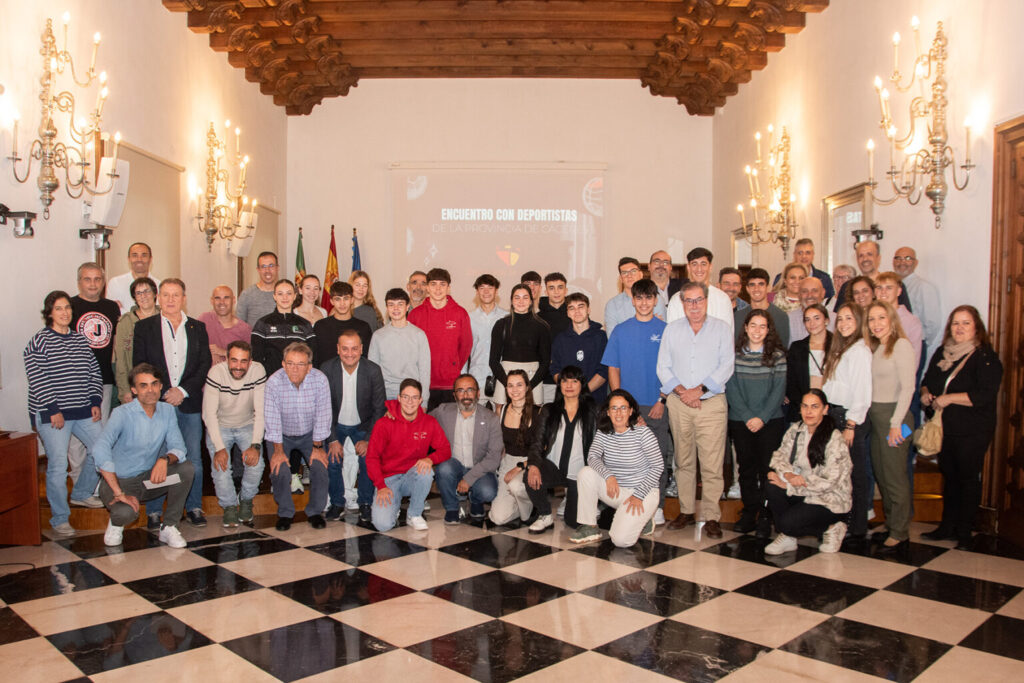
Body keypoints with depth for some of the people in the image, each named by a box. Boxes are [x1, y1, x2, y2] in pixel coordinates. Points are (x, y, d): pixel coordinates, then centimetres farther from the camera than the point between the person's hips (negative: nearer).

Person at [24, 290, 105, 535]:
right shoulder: (39, 341, -5)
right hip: (51, 414, -6)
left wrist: (95, 402, 4)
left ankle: (81, 494, 29)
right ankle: (59, 519, 4)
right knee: (58, 464, -7)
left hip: (83, 412, 6)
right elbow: (38, 380, -11)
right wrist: (53, 410, -15)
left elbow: (94, 372, 15)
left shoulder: (80, 340, 13)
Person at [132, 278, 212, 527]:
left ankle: (194, 507, 14)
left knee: (193, 458, 2)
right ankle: (153, 511, 11)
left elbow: (205, 364, 5)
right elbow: (140, 366, 1)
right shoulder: (144, 327, 7)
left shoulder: (197, 328, 11)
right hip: (155, 403, -1)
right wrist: (163, 393, -9)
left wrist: (183, 391, -7)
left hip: (189, 404, 1)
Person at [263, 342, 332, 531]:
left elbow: (322, 416, -15)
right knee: (280, 471, -18)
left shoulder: (320, 380, -23)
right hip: (281, 435, -1)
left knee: (320, 468, -15)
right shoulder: (274, 382, -25)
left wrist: (317, 447, -10)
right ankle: (285, 513, 7)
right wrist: (278, 450, -17)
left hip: (309, 434, 1)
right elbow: (272, 419, -19)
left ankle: (315, 511, 8)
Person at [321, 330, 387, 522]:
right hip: (335, 425, 1)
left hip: (363, 426, 0)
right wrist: (333, 440, -14)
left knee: (368, 459, -18)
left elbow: (379, 409, -10)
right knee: (332, 461, -16)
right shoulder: (327, 369, -16)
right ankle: (337, 503, 6)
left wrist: (368, 439, -14)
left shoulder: (373, 370, -17)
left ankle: (365, 503, 4)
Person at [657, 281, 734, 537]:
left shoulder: (722, 329, 6)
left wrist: (699, 389, -12)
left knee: (711, 463, -6)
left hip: (712, 402, -2)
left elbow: (726, 366, -3)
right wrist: (680, 390, -8)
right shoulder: (672, 329, 12)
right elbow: (663, 366, 7)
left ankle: (711, 517, 2)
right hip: (678, 403, 2)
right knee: (683, 460, 8)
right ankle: (686, 510, 18)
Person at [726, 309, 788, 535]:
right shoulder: (734, 354, 3)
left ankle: (766, 517, 7)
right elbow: (731, 389, -1)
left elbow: (779, 390, -2)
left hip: (770, 421, -1)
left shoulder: (777, 355, 2)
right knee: (746, 468, 6)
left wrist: (762, 417, -11)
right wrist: (747, 416, -9)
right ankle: (749, 514, 15)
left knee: (767, 468, -2)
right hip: (740, 422, 1)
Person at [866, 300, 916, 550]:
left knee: (895, 476, -3)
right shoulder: (875, 348, 15)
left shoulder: (901, 345, -10)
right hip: (875, 415, 8)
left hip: (893, 414, -8)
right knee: (880, 474, 11)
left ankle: (900, 533, 5)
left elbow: (908, 387, -15)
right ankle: (891, 525, 21)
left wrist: (896, 422, -17)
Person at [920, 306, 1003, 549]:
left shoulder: (986, 357, -9)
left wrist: (949, 398, -19)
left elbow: (984, 395, -19)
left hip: (973, 431, -6)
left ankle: (964, 531, 12)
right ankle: (947, 526, 23)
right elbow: (927, 380, 23)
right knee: (949, 477, 14)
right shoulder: (941, 354, 11)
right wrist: (925, 393, 1)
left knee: (968, 479, 2)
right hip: (945, 428, 6)